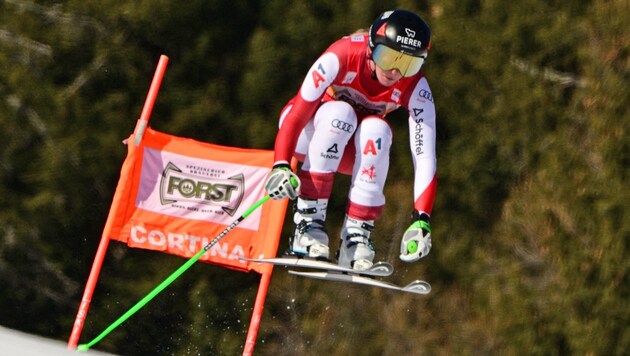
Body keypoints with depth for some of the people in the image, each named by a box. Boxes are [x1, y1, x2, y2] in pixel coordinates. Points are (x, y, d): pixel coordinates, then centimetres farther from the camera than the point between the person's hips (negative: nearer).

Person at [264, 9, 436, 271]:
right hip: (307, 135, -2)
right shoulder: (343, 56, -31)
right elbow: (298, 112, -34)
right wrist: (281, 166, -48)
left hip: (355, 151, 2)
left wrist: (421, 220, -40)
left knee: (377, 129, -32)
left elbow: (424, 155, -29)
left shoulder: (415, 88, -24)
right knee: (340, 112, -35)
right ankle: (308, 221, -33)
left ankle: (356, 237, -29)